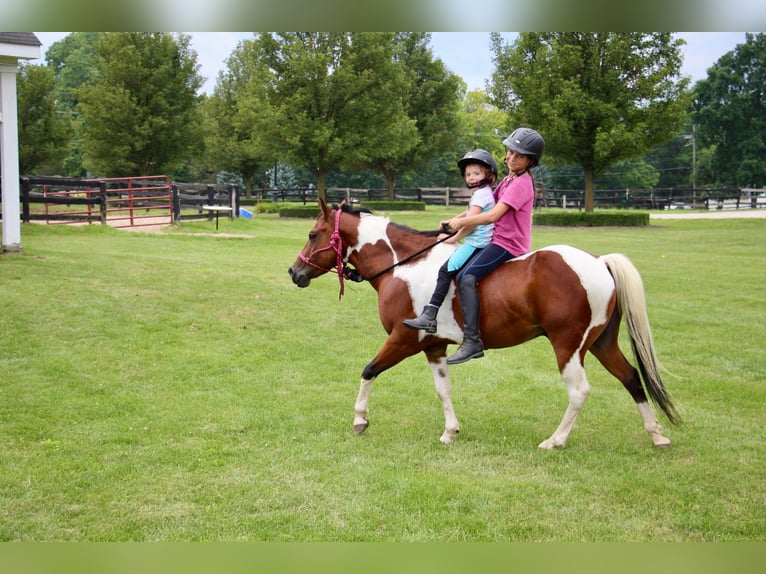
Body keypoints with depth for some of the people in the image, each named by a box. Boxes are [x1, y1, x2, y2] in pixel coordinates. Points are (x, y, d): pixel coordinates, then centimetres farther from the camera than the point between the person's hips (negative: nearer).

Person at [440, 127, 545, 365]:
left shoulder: (521, 183, -14)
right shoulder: (509, 180, 18)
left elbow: (493, 215, -23)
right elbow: (485, 205, 20)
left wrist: (460, 222, -14)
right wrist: (457, 220, 5)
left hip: (507, 244, -11)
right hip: (498, 239, 11)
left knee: (466, 277, -28)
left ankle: (472, 342, -34)